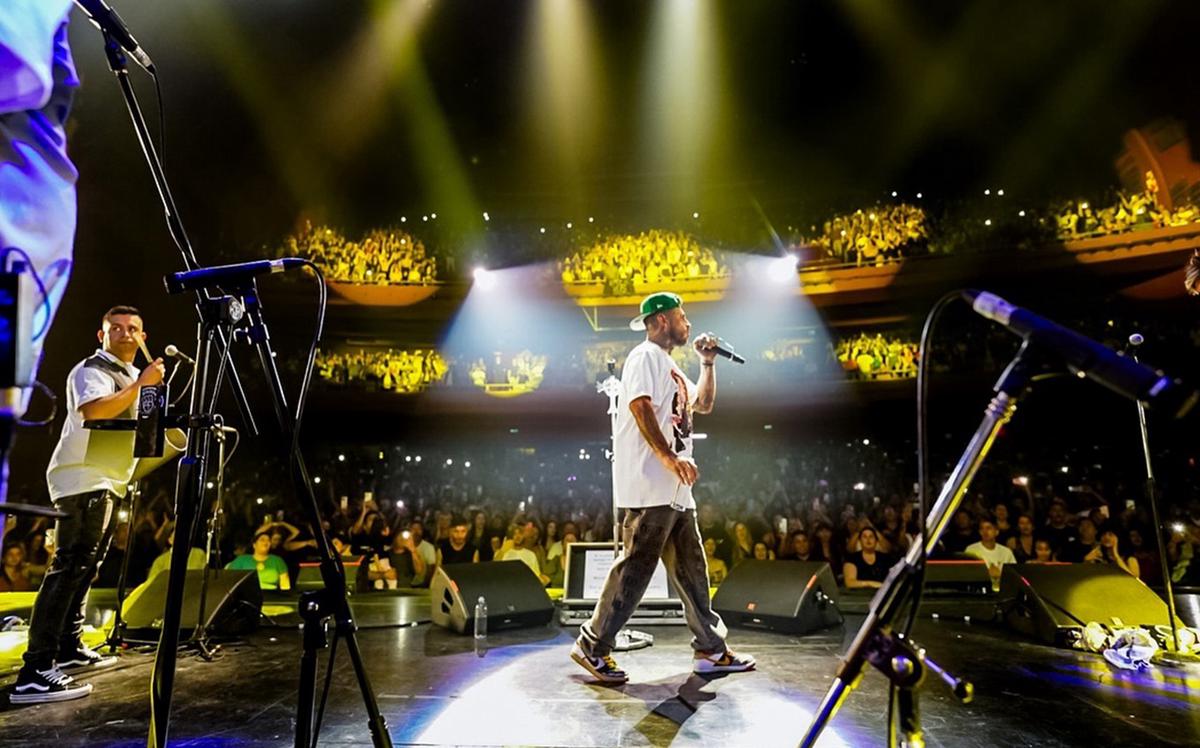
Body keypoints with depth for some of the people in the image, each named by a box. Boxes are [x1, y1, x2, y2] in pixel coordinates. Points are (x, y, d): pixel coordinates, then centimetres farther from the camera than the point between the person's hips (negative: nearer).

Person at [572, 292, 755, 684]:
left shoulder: (672, 368, 24)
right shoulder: (647, 355, -5)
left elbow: (704, 403, 32)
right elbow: (640, 405, -19)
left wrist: (708, 362, 22)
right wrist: (669, 457, -26)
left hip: (676, 490, 10)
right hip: (650, 486, -10)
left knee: (691, 569, 14)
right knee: (636, 566, -7)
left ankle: (711, 649, 24)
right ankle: (592, 645, 5)